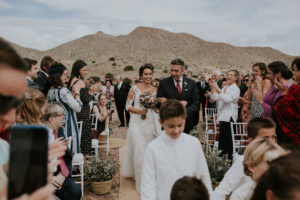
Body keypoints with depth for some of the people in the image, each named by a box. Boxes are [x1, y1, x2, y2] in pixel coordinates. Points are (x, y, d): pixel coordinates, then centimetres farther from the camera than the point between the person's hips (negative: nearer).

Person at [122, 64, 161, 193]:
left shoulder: (155, 90, 7)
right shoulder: (134, 89, -2)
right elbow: (128, 106, -2)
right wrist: (139, 111, -17)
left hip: (152, 123, 3)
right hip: (138, 122, -3)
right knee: (139, 150, -3)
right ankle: (141, 181, 11)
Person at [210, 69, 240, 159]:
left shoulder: (235, 89, -4)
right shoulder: (224, 88, 19)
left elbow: (228, 99, -19)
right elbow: (214, 98, 11)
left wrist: (218, 90, -24)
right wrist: (213, 90, -4)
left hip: (230, 117, -7)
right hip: (222, 116, 8)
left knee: (229, 139, -4)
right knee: (222, 139, 12)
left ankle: (230, 157, 6)